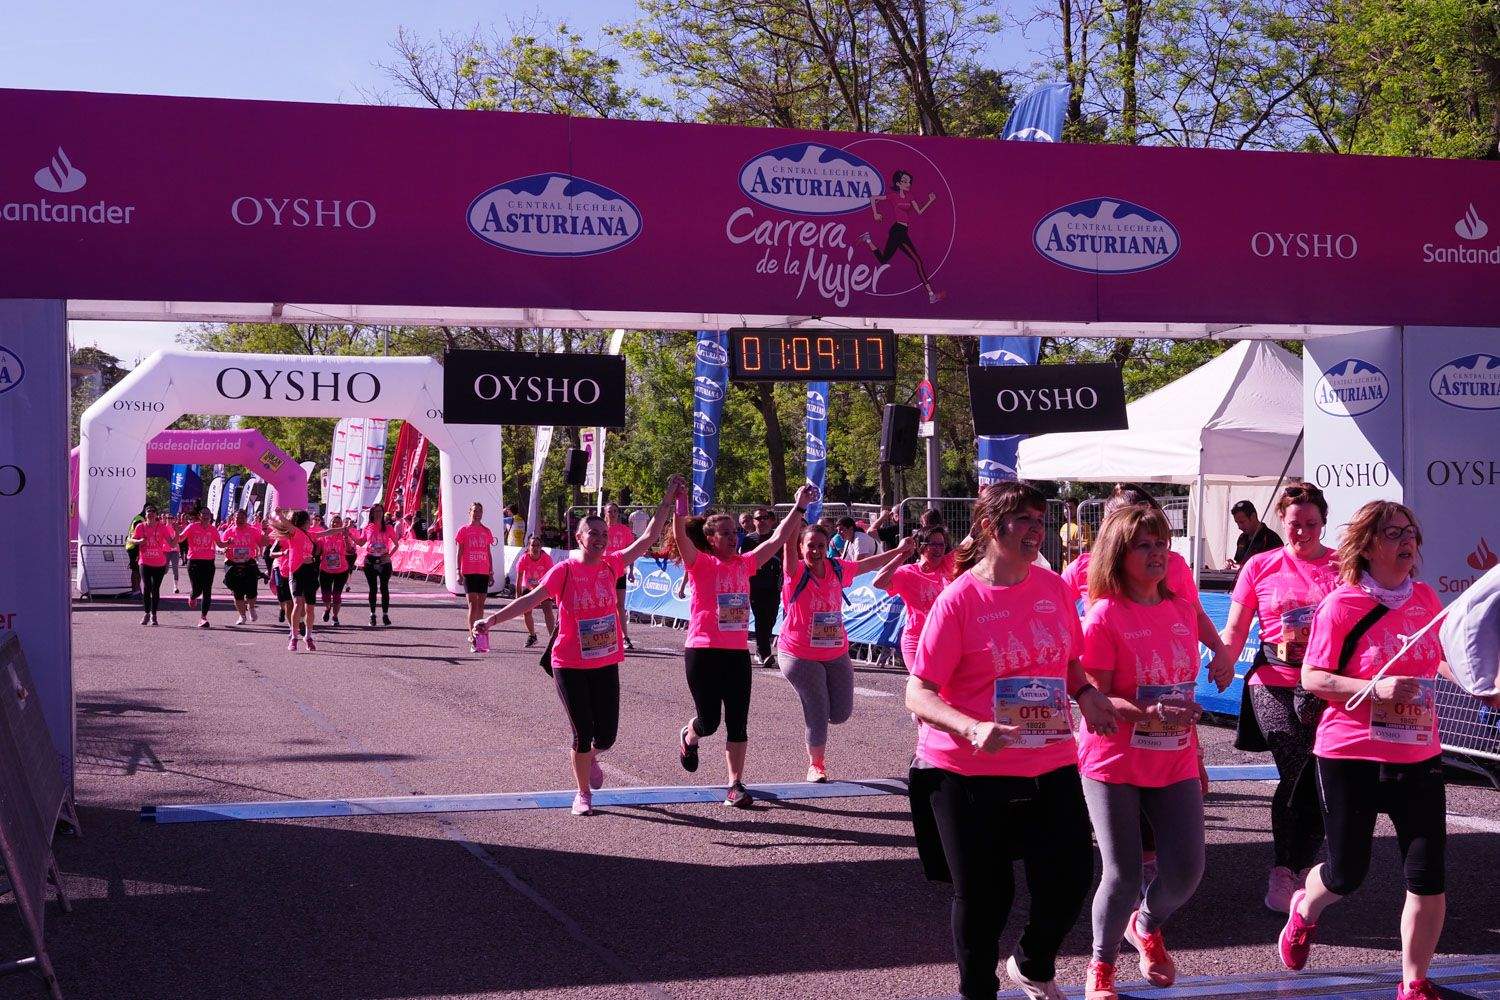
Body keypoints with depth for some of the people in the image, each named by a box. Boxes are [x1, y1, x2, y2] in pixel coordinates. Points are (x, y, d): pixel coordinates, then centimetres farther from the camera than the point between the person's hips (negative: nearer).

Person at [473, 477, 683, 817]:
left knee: (606, 735, 6)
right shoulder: (564, 571, -11)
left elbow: (647, 539, 5)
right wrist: (492, 619, -28)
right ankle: (583, 794, 22)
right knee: (583, 733, 1)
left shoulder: (611, 565, 1)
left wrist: (668, 501, 1)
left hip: (606, 664, 4)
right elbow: (531, 599, -18)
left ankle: (589, 757, 42)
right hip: (570, 666, -4)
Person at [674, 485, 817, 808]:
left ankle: (735, 785, 8)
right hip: (703, 652, -4)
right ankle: (688, 738, 39)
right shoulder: (701, 564, -5)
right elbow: (681, 537, -23)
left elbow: (777, 539, 13)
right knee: (709, 721, 2)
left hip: (738, 652, 4)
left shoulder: (744, 564, 9)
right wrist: (680, 504, -36)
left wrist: (799, 507, 10)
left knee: (738, 722, 2)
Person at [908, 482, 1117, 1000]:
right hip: (969, 772, -4)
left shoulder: (1054, 587, 2)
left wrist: (1087, 694, -3)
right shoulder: (958, 599, -13)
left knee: (1071, 876, 6)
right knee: (982, 896, 6)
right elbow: (919, 695, -14)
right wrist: (973, 729, -31)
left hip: (1050, 764, 4)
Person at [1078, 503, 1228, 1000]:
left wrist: (1191, 738, 18)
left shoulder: (1182, 609, 5)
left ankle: (1147, 927, 33)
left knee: (1186, 870, -1)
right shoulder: (1104, 615, -12)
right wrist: (1148, 714, -30)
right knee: (1123, 876, -4)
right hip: (1114, 765, -5)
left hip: (1175, 764, 5)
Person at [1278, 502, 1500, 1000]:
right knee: (1347, 872, 8)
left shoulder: (1425, 597, 5)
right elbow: (1312, 678, -12)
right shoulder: (1341, 604, -11)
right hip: (1350, 758, -4)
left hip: (1418, 758, 4)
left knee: (1429, 876, -2)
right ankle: (1304, 910, 44)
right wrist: (1375, 689, -24)